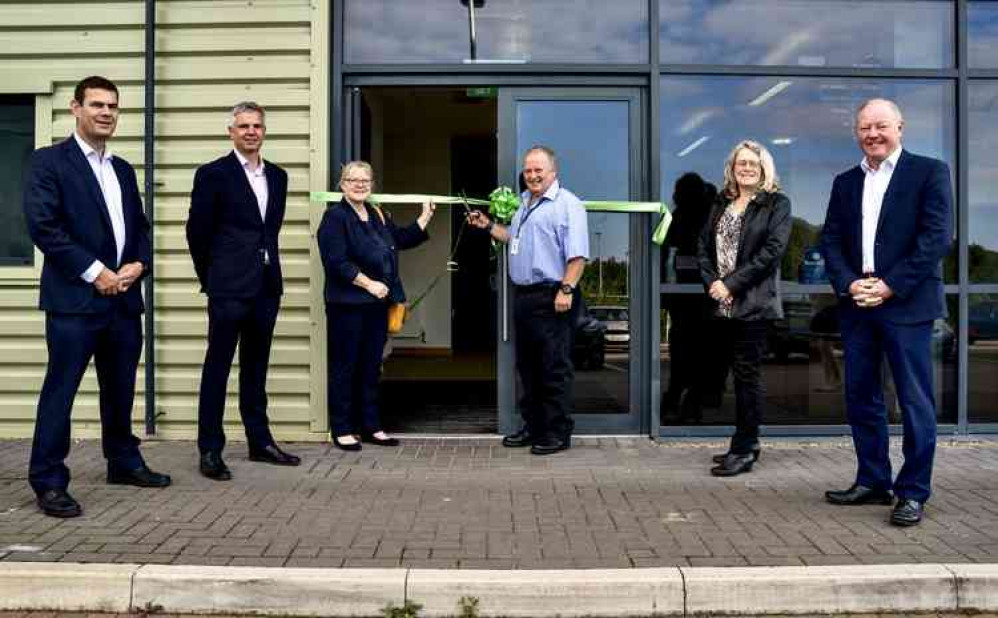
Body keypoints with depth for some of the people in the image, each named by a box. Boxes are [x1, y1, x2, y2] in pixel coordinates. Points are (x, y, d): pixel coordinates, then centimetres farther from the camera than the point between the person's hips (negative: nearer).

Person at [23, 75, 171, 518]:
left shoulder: (123, 170, 18)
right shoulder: (49, 161, -3)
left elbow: (140, 227, 19)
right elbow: (42, 225, -12)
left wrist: (137, 265, -1)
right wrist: (95, 272, -15)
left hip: (124, 297, 7)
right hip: (74, 298, -6)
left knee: (120, 388, 15)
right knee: (61, 389, -2)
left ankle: (124, 462, 29)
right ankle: (49, 482, 5)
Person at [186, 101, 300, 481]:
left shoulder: (277, 176, 13)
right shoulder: (213, 174, -3)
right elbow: (198, 231, -1)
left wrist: (267, 266, 13)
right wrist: (211, 278, 3)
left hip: (266, 286, 6)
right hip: (230, 288, -5)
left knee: (256, 367, 13)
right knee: (217, 368, 0)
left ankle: (260, 441, 21)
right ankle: (210, 450, 5)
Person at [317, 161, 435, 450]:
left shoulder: (378, 215, 14)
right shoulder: (335, 217, -9)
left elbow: (402, 239, 23)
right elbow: (337, 262, -17)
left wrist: (425, 217, 17)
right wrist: (369, 283, -17)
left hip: (377, 304, 7)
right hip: (347, 305, -7)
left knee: (371, 368, 13)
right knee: (344, 368, 1)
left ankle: (370, 426, 21)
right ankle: (342, 430, 10)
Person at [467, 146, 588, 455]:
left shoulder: (567, 204, -10)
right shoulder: (523, 203, 19)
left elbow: (577, 254, -17)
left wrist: (567, 289, -24)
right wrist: (488, 226, 22)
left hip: (552, 298, -9)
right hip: (523, 295, 9)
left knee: (555, 368, -3)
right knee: (527, 366, 15)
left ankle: (558, 433, 5)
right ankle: (533, 426, 26)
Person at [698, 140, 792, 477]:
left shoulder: (777, 204, -1)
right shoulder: (721, 204, 16)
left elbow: (772, 250, -11)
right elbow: (704, 245, 11)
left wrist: (731, 284, -16)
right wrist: (711, 282, -6)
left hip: (754, 304, -5)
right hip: (722, 305, 5)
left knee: (747, 374, -3)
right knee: (736, 372, 10)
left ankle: (743, 450, 4)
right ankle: (746, 444, 21)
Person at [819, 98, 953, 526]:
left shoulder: (929, 172, 0)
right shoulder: (845, 182, 15)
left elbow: (937, 238, -8)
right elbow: (831, 240, 10)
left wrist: (890, 286, -14)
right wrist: (849, 284, -8)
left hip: (907, 304, -5)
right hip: (857, 304, 5)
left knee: (915, 400, -1)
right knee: (860, 396, 10)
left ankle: (913, 492, 7)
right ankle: (873, 482, 21)